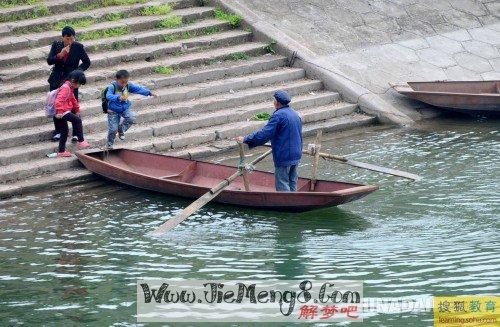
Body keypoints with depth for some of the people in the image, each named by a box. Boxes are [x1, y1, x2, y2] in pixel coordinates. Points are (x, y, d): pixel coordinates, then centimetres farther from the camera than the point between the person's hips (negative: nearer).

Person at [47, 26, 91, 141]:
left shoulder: (78, 47, -7)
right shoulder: (56, 45, -1)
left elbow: (87, 62, 0)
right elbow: (49, 61, -6)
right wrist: (60, 55, -23)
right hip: (56, 81, 3)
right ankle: (58, 130, 24)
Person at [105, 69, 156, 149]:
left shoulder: (128, 85, -7)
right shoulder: (112, 86, -23)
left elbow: (138, 89, -7)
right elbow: (108, 96, -39)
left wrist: (148, 92, -19)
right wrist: (118, 98, -56)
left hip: (125, 108, 4)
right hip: (113, 110, -4)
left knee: (132, 118, -24)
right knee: (113, 129, -5)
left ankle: (121, 129, 3)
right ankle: (110, 145, 19)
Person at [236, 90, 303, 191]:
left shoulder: (278, 116, -17)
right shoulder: (295, 114, 12)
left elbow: (264, 134, -21)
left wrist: (245, 139, -15)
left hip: (284, 157, -9)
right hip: (296, 156, 9)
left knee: (282, 185, -3)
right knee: (292, 182, 16)